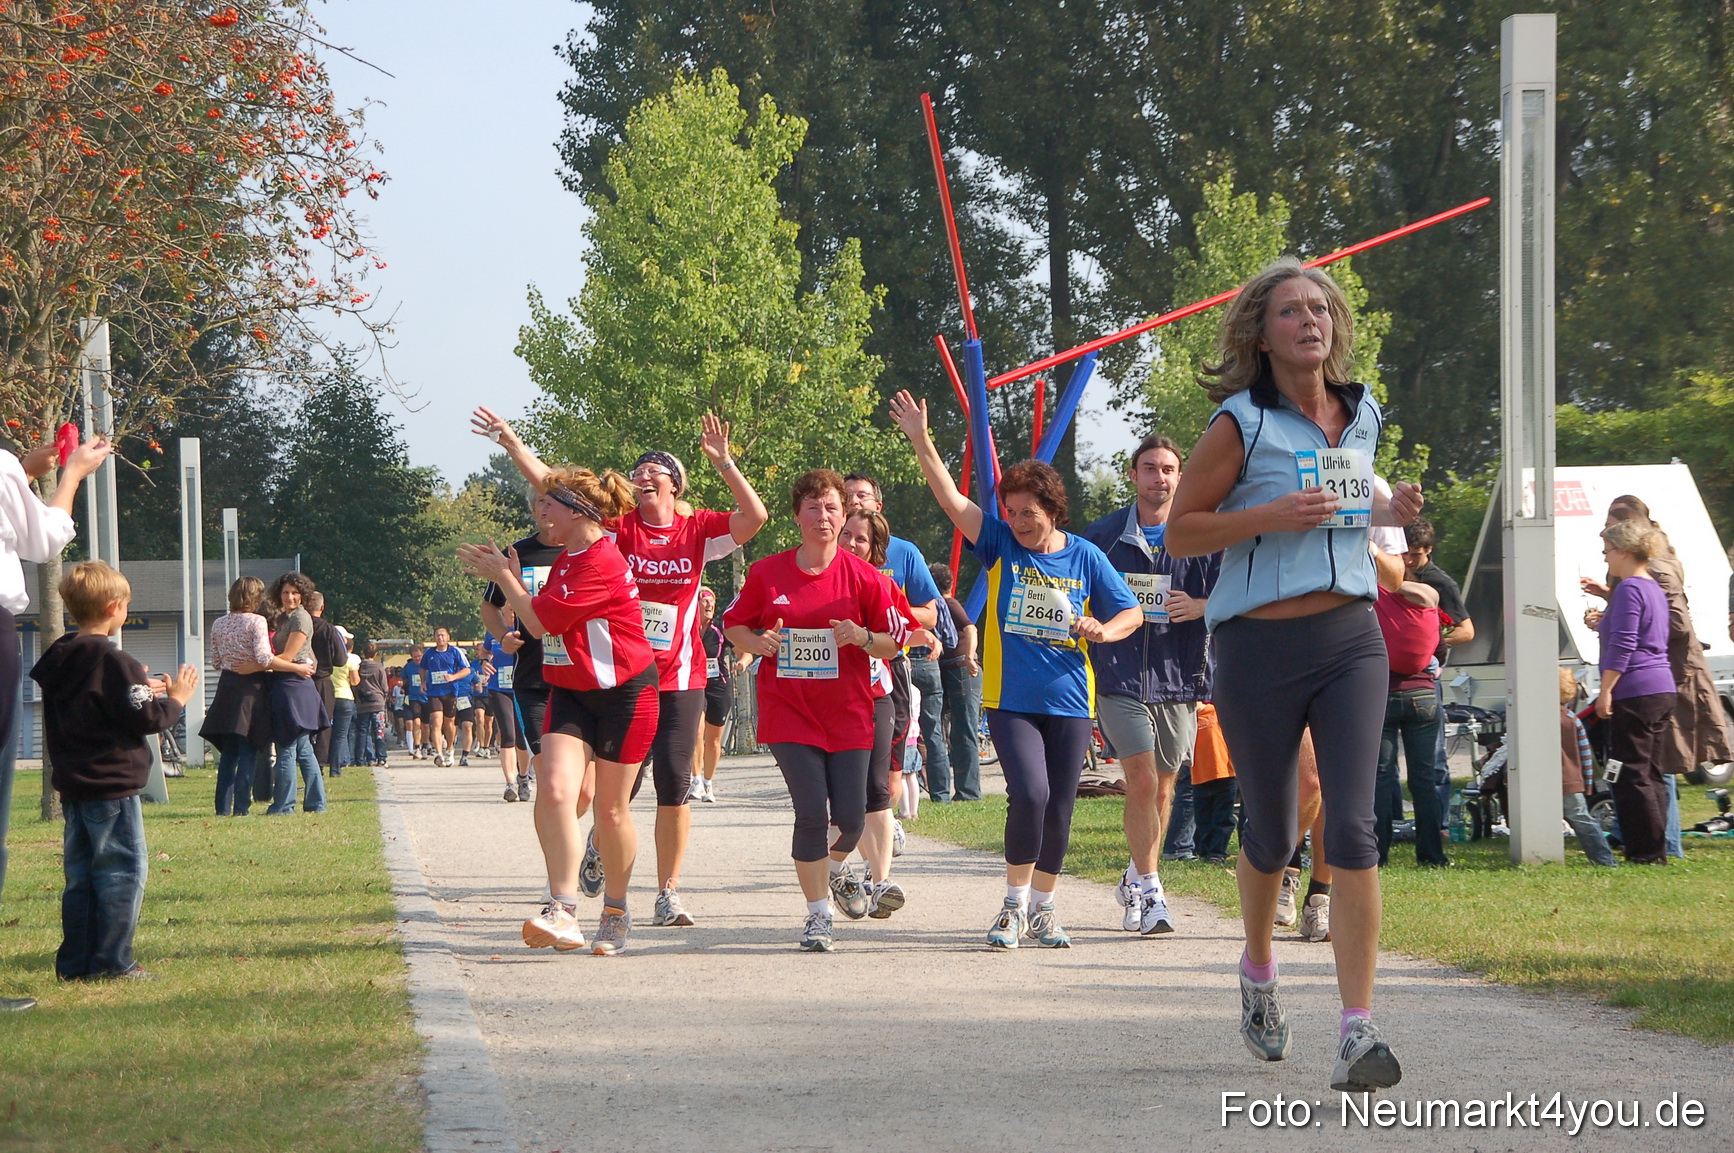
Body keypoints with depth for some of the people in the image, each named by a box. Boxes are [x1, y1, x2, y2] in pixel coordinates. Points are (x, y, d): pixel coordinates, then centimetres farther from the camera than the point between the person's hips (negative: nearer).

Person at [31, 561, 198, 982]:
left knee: (81, 874, 11)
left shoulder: (60, 660, 11)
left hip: (73, 785, 8)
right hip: (113, 784, -8)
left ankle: (75, 962, 10)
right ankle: (112, 960, -6)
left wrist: (143, 692, 20)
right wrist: (176, 699, 2)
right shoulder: (113, 662, -15)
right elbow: (145, 720, -15)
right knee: (123, 870, -3)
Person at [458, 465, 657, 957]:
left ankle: (616, 912, 24)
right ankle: (562, 914, -24)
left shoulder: (600, 564, -21)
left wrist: (502, 575, -5)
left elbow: (540, 622, -17)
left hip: (624, 693, -8)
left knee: (611, 808, 3)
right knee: (555, 788, -15)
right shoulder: (568, 557, 10)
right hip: (570, 691, 8)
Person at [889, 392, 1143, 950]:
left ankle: (1043, 908, 21)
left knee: (1059, 808, 4)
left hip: (1069, 701, 2)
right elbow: (952, 499, -10)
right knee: (1030, 794, -18)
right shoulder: (1000, 544, 1)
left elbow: (1132, 612, 11)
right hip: (1011, 699, -2)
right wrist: (921, 441, -21)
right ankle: (1014, 904, -2)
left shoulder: (1086, 558, 4)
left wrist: (1103, 630, -11)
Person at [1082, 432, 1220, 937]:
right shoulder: (1103, 536, 5)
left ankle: (1136, 879, 29)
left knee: (1162, 788, 10)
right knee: (1142, 781, -15)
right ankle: (1149, 890, -13)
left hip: (1178, 678, 2)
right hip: (1119, 679, -2)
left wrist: (1202, 606, -13)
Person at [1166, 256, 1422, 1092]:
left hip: (1351, 639, 3)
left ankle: (1357, 1031, -16)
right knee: (1271, 834, 10)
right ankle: (1257, 974, 40)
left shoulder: (1362, 416, 10)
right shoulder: (1241, 425, -6)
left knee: (1352, 830, -12)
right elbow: (1180, 533, -4)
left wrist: (1385, 512, 6)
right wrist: (1271, 517, -18)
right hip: (1260, 648, -3)